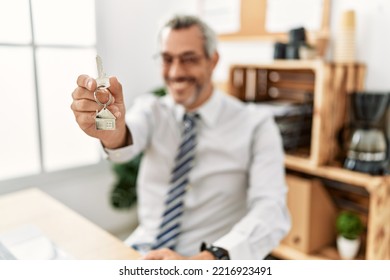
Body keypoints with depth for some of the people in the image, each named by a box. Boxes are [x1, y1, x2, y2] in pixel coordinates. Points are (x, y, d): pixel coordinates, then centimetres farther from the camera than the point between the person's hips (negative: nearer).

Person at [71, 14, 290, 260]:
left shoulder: (256, 124, -8)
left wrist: (202, 261, -33)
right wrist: (113, 132, -42)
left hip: (209, 259, -2)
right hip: (144, 250, 3)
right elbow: (129, 140, -19)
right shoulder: (150, 109, 2)